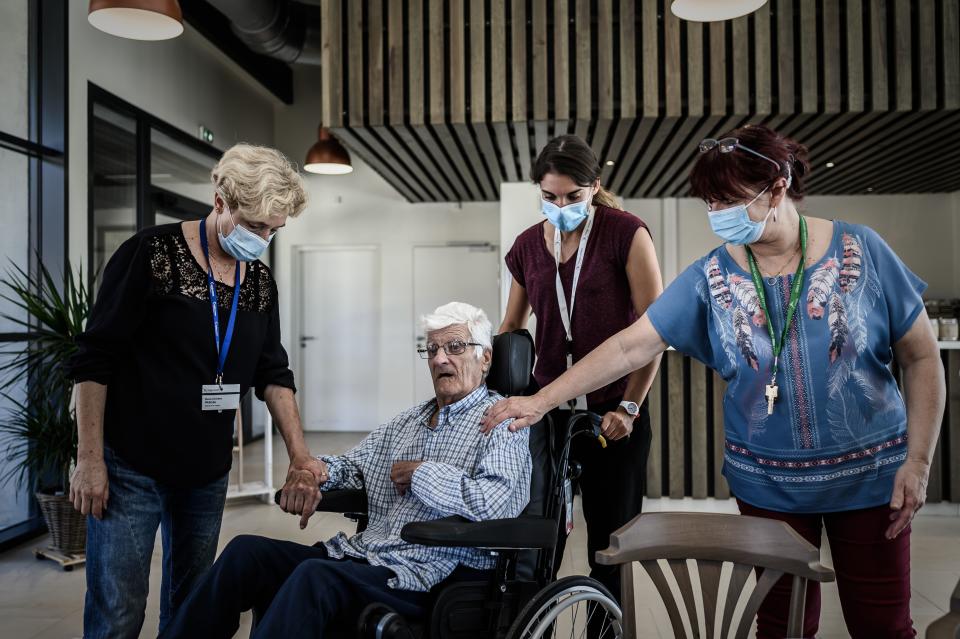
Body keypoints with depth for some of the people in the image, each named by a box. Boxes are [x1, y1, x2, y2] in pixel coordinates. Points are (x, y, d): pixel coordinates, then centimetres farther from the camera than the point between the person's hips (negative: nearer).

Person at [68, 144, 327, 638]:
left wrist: (300, 457, -1)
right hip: (131, 468, -5)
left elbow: (272, 373, 7)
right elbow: (94, 360, -10)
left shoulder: (260, 280, 5)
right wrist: (89, 460, -12)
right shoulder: (153, 254, -12)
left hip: (208, 472, 6)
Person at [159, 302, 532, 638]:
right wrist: (316, 468, 0)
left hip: (427, 574, -7)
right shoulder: (409, 420, 21)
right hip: (362, 553, 8)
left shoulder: (502, 422, -4)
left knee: (313, 575, -32)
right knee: (246, 550, -7)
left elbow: (494, 503, -21)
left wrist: (421, 473, -10)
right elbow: (354, 465, 24)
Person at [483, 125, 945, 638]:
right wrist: (541, 400, -13)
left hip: (868, 475, 0)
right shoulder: (711, 278, -7)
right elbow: (631, 347, -9)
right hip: (769, 485, 1)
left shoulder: (861, 251, -9)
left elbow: (922, 358, -3)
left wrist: (918, 463, -8)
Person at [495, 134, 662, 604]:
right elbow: (511, 326, 16)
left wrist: (629, 407, -10)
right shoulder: (527, 246, 6)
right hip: (548, 411, 4)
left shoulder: (625, 233, -7)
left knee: (610, 545, 9)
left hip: (614, 416, -3)